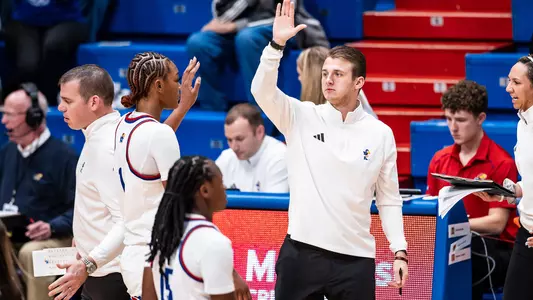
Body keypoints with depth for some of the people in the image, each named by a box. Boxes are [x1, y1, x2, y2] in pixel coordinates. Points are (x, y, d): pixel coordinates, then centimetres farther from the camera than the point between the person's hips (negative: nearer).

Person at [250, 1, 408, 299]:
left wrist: (400, 251, 2)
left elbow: (389, 198, 9)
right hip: (301, 254, 0)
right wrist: (277, 45, -27)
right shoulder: (302, 117, 2)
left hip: (355, 260, 1)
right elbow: (262, 91, -15)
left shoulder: (381, 133, 4)